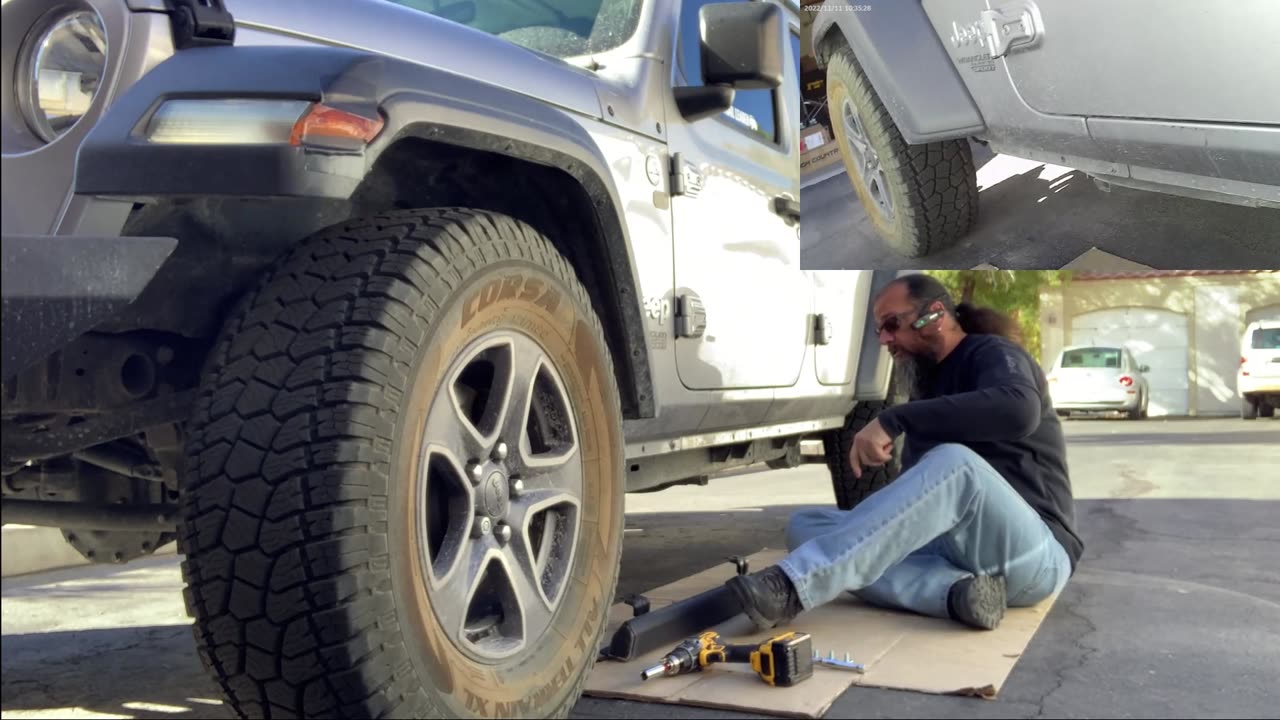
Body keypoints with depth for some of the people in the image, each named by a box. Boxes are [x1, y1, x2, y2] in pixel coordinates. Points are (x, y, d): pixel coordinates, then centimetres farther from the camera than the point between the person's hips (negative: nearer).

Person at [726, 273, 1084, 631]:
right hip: (950, 549, 7)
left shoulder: (992, 354, -1)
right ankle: (958, 591, -28)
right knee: (806, 525, -7)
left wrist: (893, 420, -27)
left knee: (953, 464, -37)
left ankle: (789, 587, -42)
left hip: (1034, 555, -7)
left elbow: (1019, 411, -27)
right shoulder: (926, 384, 20)